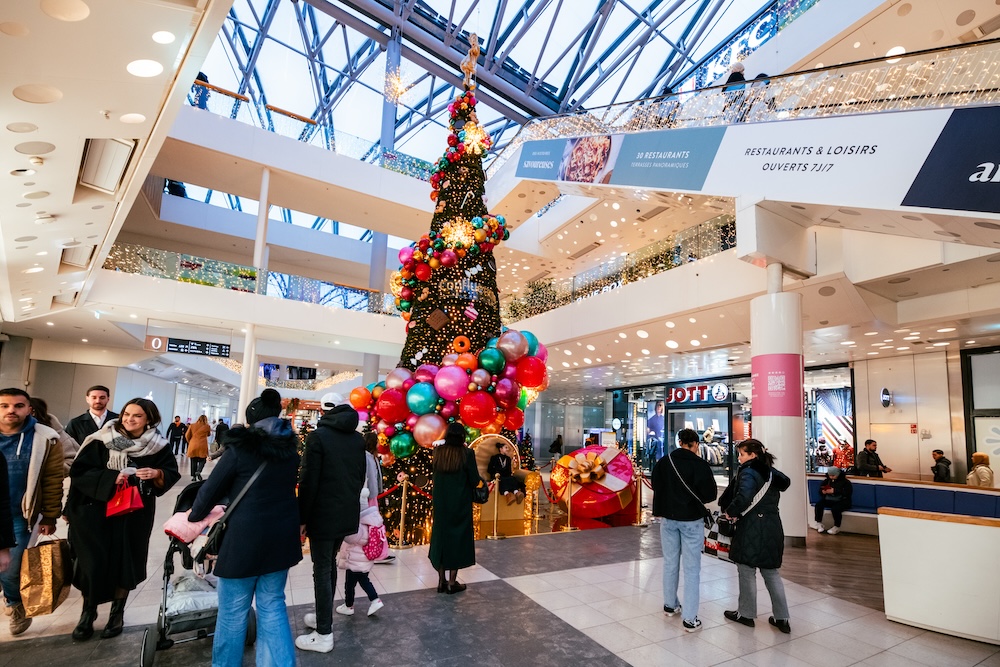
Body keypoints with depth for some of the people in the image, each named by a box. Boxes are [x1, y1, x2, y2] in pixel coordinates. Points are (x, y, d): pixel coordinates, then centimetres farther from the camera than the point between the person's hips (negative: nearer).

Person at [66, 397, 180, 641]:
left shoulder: (159, 446, -4)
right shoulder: (101, 441, -8)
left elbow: (172, 474, -2)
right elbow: (79, 472, -11)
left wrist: (157, 473, -23)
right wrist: (111, 478, -24)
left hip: (135, 514, 1)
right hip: (96, 511, -1)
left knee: (126, 561, 8)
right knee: (93, 562, 3)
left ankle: (117, 612, 27)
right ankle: (88, 611, 26)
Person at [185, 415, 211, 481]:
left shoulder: (192, 426, 6)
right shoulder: (207, 426, 1)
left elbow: (187, 435, 7)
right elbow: (208, 434, 18)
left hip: (193, 446, 2)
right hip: (202, 446, -2)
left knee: (193, 461, 11)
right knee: (202, 461, 7)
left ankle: (193, 476, 13)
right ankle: (198, 472, -17)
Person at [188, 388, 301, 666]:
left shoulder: (240, 449, -9)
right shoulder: (289, 449, 6)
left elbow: (212, 488, -1)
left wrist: (195, 516, 19)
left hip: (246, 536, -5)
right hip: (282, 534, 5)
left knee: (233, 609, 12)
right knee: (272, 605, 14)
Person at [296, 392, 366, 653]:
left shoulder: (318, 436, -14)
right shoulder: (358, 438, 5)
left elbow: (309, 481, -16)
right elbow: (361, 476, 10)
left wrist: (302, 518, -8)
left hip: (323, 514, -6)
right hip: (347, 513, 7)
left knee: (322, 571, 3)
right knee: (330, 565, 22)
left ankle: (324, 635, 11)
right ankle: (324, 617, 35)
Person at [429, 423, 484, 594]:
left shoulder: (438, 452, -2)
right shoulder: (467, 453, -14)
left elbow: (436, 476, 9)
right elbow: (475, 481, -12)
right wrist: (481, 480, 7)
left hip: (441, 503, 4)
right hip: (460, 504, -4)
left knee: (441, 537, 14)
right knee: (457, 538, 7)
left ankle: (441, 581, 20)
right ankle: (452, 583, 13)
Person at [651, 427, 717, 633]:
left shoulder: (663, 462, -3)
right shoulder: (700, 464, -16)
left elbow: (657, 488, 4)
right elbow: (710, 494, -13)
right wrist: (705, 494, 7)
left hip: (668, 518, 4)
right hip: (691, 519, -4)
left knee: (670, 563, 17)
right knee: (691, 568, 3)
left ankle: (670, 605, 32)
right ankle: (689, 618, 6)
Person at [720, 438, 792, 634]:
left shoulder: (748, 472, -16)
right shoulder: (771, 473, 9)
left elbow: (743, 497, -29)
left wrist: (730, 512, -14)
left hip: (751, 529, -7)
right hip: (772, 528, 7)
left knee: (747, 571, 8)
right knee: (772, 573, 16)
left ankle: (746, 614, 20)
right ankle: (781, 618, 19)